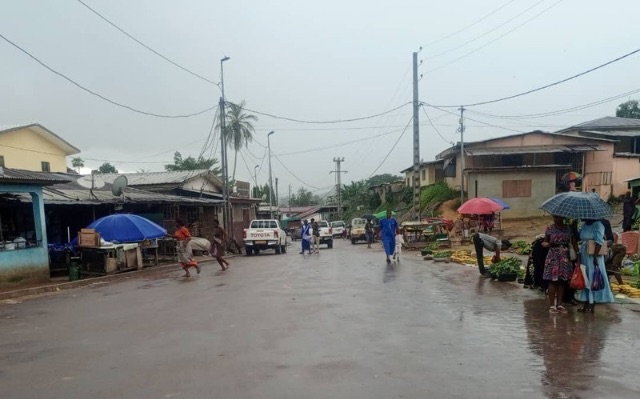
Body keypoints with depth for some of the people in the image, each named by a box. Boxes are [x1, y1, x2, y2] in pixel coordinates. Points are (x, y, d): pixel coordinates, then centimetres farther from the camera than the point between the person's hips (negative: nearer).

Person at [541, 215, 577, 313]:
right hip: (553, 256, -2)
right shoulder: (550, 228, 1)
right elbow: (545, 242, 4)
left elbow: (573, 242, 4)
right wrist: (546, 244, -19)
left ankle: (559, 304, 13)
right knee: (553, 281, -3)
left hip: (565, 257, 2)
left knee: (562, 281, 5)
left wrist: (577, 252, -10)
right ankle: (552, 305, 3)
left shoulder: (568, 228, 6)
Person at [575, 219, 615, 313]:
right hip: (584, 256, 8)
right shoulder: (584, 225, 11)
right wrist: (579, 254, 8)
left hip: (593, 256, -8)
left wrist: (595, 257, -23)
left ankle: (592, 306, 5)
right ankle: (586, 304, 20)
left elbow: (599, 242, -18)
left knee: (593, 278, -1)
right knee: (585, 279, 11)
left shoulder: (598, 225, -11)